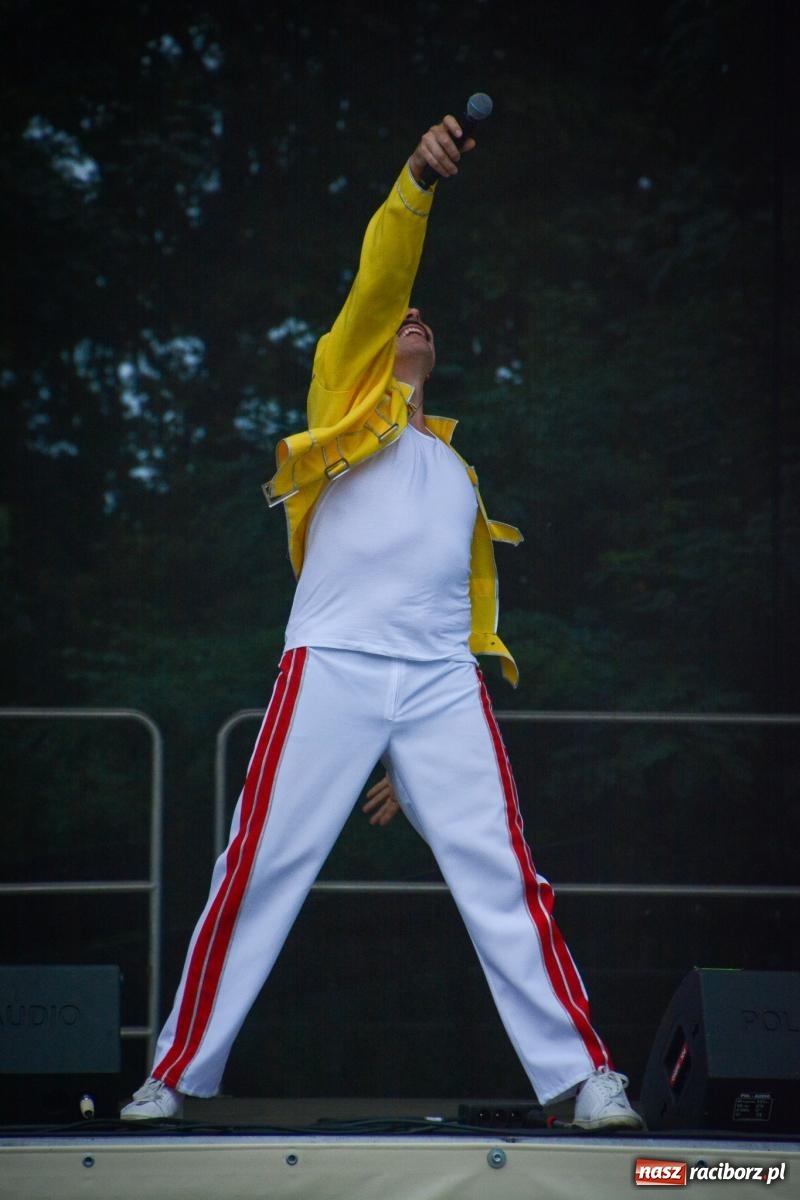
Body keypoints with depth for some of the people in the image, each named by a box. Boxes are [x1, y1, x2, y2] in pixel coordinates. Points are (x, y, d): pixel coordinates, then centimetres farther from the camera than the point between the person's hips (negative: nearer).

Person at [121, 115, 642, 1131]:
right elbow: (376, 284, 1)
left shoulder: (457, 472, 28)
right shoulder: (346, 392, 18)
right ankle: (177, 1077, 4)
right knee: (259, 869, -5)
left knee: (500, 871, -8)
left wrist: (420, 762, 18)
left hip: (443, 683, 3)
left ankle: (580, 1076, -10)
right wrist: (417, 182, -15)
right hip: (333, 665, -3)